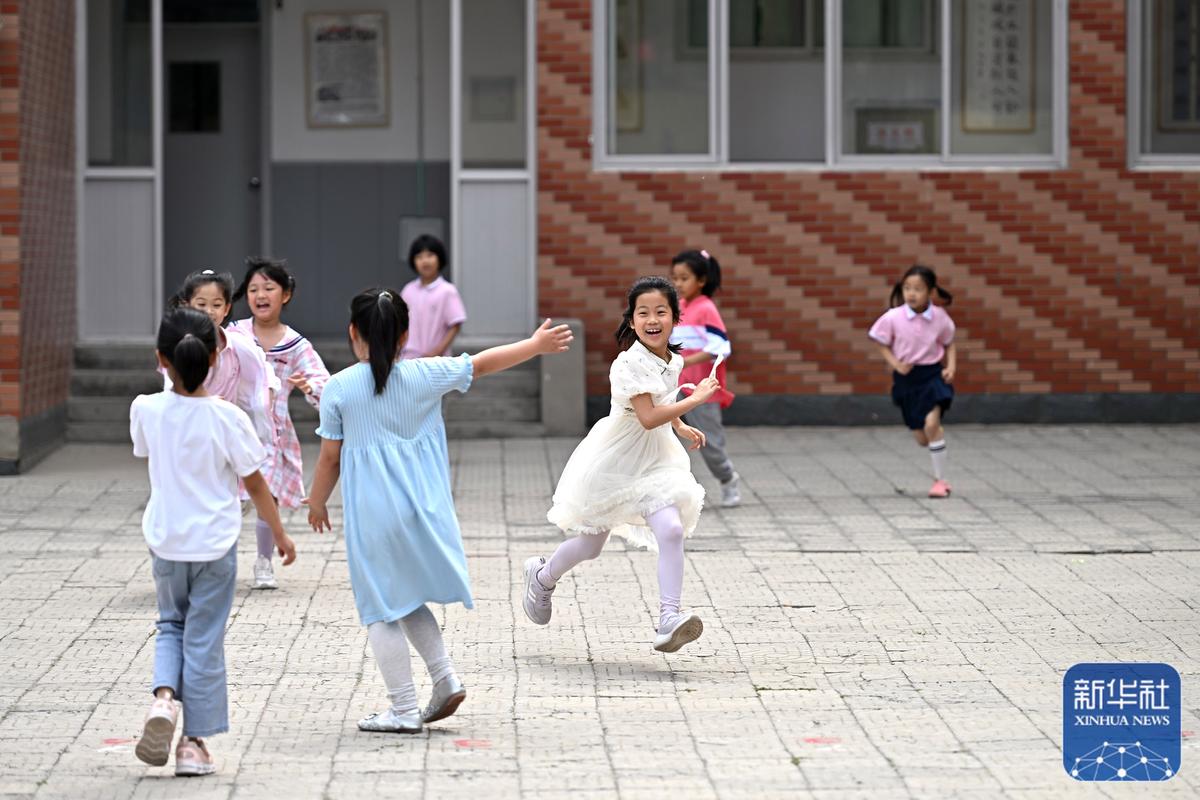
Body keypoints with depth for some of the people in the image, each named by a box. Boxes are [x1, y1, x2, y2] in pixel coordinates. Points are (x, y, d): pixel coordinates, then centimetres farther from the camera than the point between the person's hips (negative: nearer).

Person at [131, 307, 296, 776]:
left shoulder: (147, 411, -9)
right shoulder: (228, 418, -14)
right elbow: (254, 483, -5)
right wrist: (279, 533, 8)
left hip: (165, 543, 2)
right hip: (214, 544, -2)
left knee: (171, 625, 22)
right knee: (204, 640, 6)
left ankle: (164, 696, -5)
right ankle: (194, 742, 9)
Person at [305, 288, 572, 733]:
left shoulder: (339, 388, -7)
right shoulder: (424, 376, -1)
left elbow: (330, 456, -2)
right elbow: (483, 364, 11)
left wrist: (317, 501, 15)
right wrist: (536, 345, 25)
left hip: (372, 513, -4)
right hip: (422, 506, 4)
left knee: (382, 608, 4)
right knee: (408, 598, 22)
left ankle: (404, 710, 4)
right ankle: (445, 678, 10)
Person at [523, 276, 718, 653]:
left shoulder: (672, 361, 1)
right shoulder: (629, 363, -24)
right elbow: (648, 417, -32)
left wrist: (682, 428, 13)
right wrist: (694, 400, -30)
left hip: (653, 461, 6)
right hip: (614, 463, -5)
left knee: (671, 530, -18)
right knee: (590, 544, 11)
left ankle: (669, 619, -21)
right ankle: (543, 577, 42)